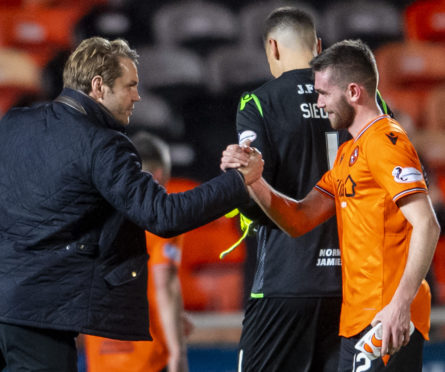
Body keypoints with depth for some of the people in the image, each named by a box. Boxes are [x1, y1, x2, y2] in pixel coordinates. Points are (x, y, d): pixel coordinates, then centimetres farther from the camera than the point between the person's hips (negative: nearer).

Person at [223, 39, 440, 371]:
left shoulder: (385, 142, -11)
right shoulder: (349, 152, 20)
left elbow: (426, 226, -20)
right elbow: (299, 220, 16)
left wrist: (401, 304, -27)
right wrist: (253, 180, 1)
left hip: (389, 322, -10)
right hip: (357, 320, 10)